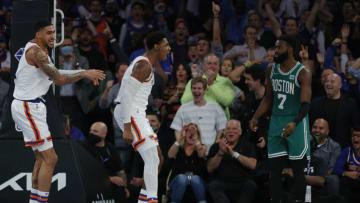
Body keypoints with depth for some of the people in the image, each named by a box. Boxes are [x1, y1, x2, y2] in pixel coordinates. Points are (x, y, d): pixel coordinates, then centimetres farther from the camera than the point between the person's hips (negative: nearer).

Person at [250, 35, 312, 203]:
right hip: (276, 122, 5)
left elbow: (305, 104, -20)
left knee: (298, 169, 0)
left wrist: (294, 123, -35)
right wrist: (256, 117, 3)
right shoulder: (271, 70, 6)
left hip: (296, 124, -5)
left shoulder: (303, 73, -13)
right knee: (275, 168, 4)